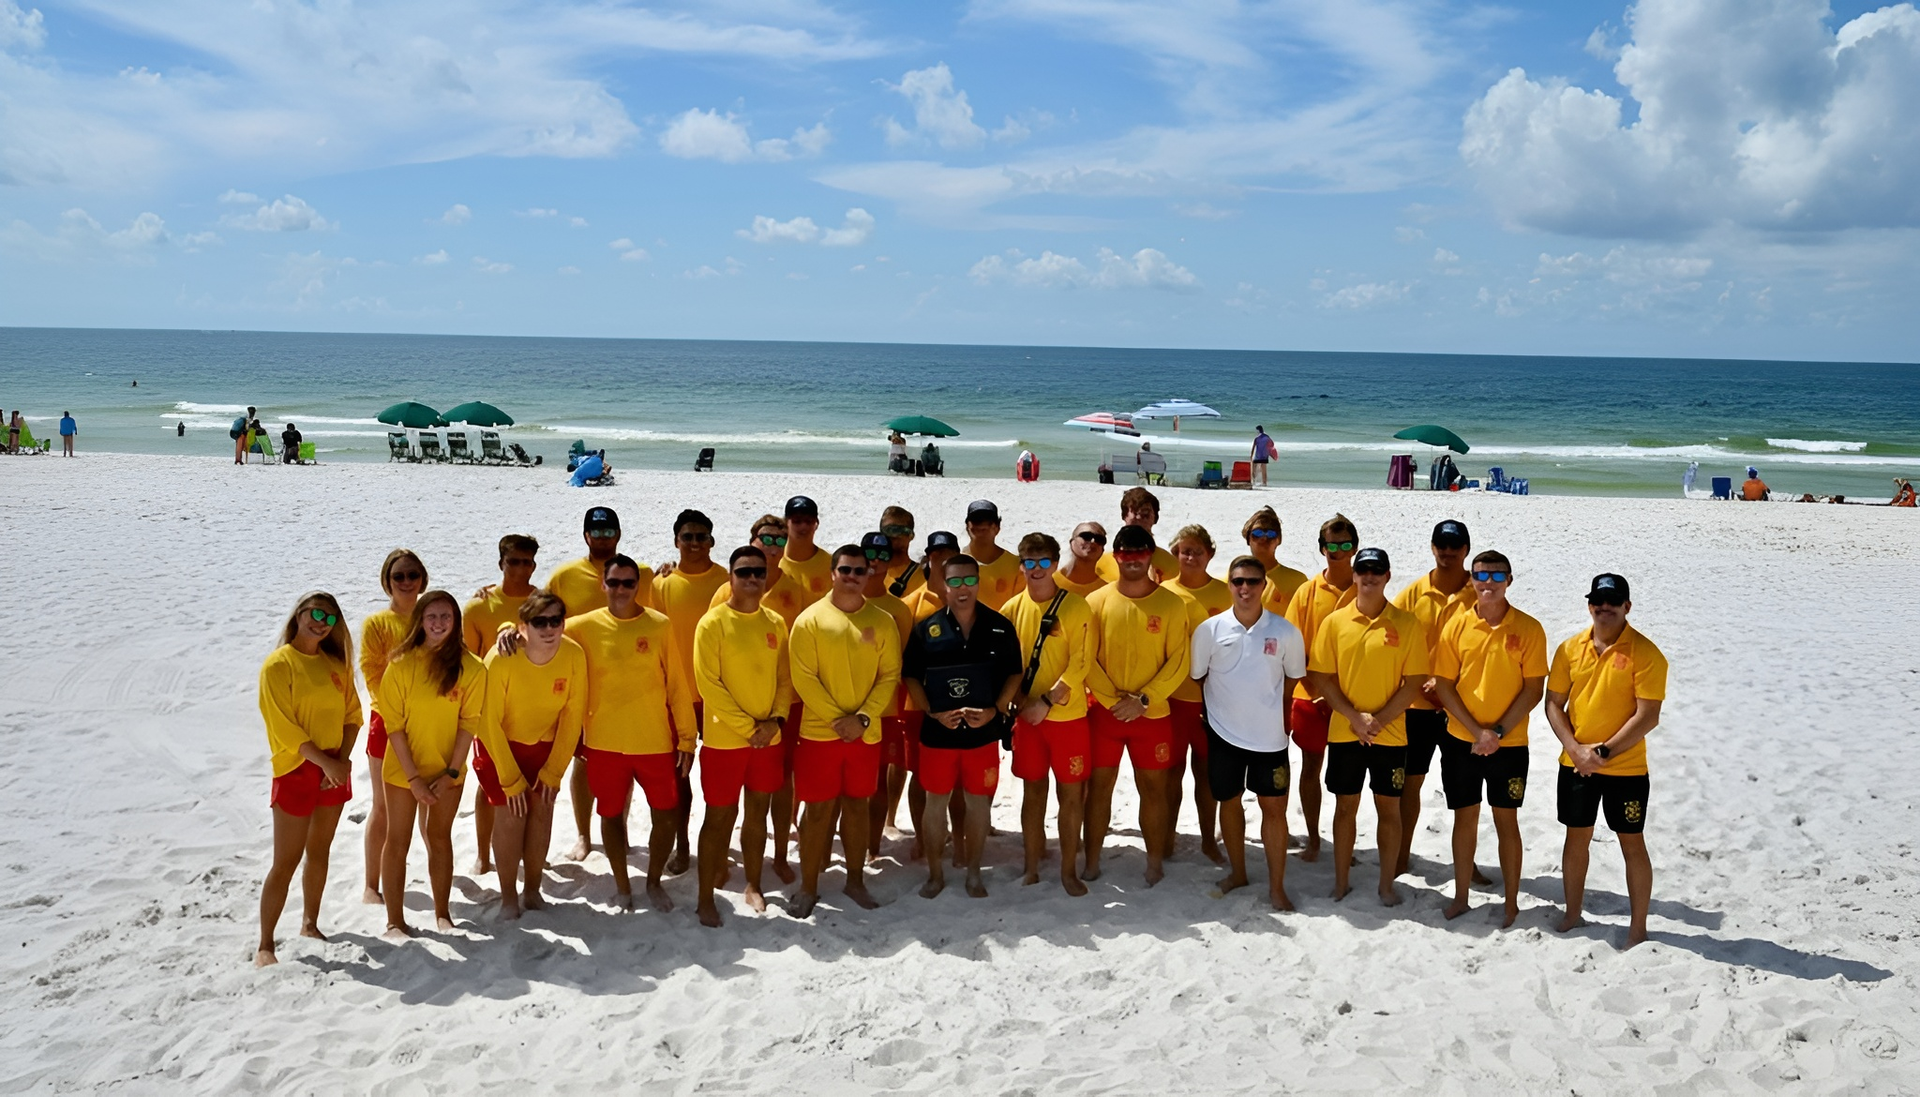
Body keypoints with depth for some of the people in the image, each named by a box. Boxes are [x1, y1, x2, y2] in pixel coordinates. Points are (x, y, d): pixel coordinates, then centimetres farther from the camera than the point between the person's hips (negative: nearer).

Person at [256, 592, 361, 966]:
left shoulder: (336, 664, 8)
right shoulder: (279, 664, -10)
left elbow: (352, 714, 6)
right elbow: (283, 726, -15)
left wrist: (342, 759, -8)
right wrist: (324, 762, -18)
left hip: (335, 771, 6)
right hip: (296, 770, -6)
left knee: (319, 852, 15)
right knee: (286, 861, -4)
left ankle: (310, 925, 28)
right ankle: (265, 946, 3)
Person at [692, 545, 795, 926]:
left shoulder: (775, 623, 6)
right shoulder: (712, 623, -9)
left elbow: (785, 678, 8)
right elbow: (708, 684, -14)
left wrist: (776, 720, -8)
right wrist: (747, 727, -16)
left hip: (769, 737, 4)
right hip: (724, 738, -4)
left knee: (758, 813, 14)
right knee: (720, 816, 1)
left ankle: (753, 886, 29)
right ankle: (706, 897, 11)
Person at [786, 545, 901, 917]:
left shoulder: (882, 621, 2)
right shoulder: (810, 620, -6)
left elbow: (890, 675, -1)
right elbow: (803, 678, -10)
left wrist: (862, 718, -12)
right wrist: (837, 719, -14)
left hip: (866, 733, 2)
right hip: (819, 732, -2)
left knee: (856, 804, 13)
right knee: (817, 809, 3)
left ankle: (855, 880, 26)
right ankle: (808, 887, 13)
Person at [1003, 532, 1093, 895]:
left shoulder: (1075, 606, -7)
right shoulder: (1013, 608, 3)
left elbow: (1080, 662, -11)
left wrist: (1047, 702, -16)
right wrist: (1021, 700, -10)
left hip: (1068, 715, -2)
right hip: (1026, 715, 3)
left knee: (1072, 794, 3)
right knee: (1033, 790, 11)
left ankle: (1069, 869, 15)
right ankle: (1031, 868, 21)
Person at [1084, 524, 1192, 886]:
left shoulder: (1171, 604, -4)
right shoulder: (1097, 601, -2)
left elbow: (1179, 661, -6)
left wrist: (1142, 700, -14)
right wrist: (1114, 700, -12)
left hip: (1153, 715, 0)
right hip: (1104, 713, 1)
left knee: (1153, 788, 6)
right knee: (1100, 786, 7)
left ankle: (1154, 864, 18)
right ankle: (1091, 862, 17)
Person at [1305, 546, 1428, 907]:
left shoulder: (1407, 624, -4)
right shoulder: (1334, 622, -1)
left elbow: (1414, 683, -5)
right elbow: (1321, 678, -2)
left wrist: (1380, 720, -14)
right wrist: (1355, 717, -12)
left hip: (1390, 734, -1)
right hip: (1343, 732, 1)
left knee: (1389, 808, 8)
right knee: (1345, 806, 11)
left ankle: (1387, 884, 21)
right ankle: (1340, 882, 22)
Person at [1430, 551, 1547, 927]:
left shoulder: (1528, 629, -6)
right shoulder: (1456, 625, -3)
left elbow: (1533, 690, -7)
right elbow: (1443, 685, -3)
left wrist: (1498, 732, -14)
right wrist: (1477, 731, -12)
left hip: (1509, 744, -1)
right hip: (1460, 741, 1)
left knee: (1506, 820, 8)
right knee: (1465, 817, 11)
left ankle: (1511, 902, 20)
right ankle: (1461, 897, 23)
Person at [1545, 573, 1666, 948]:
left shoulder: (1644, 653, -12)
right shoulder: (1570, 649, 0)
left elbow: (1648, 716, -16)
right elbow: (1554, 704, 3)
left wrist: (1604, 752, -19)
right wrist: (1575, 749, -10)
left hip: (1626, 769, -4)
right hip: (1575, 764, 4)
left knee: (1632, 844, 6)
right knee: (1577, 837, 14)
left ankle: (1638, 928, 17)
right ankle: (1573, 915, 29)